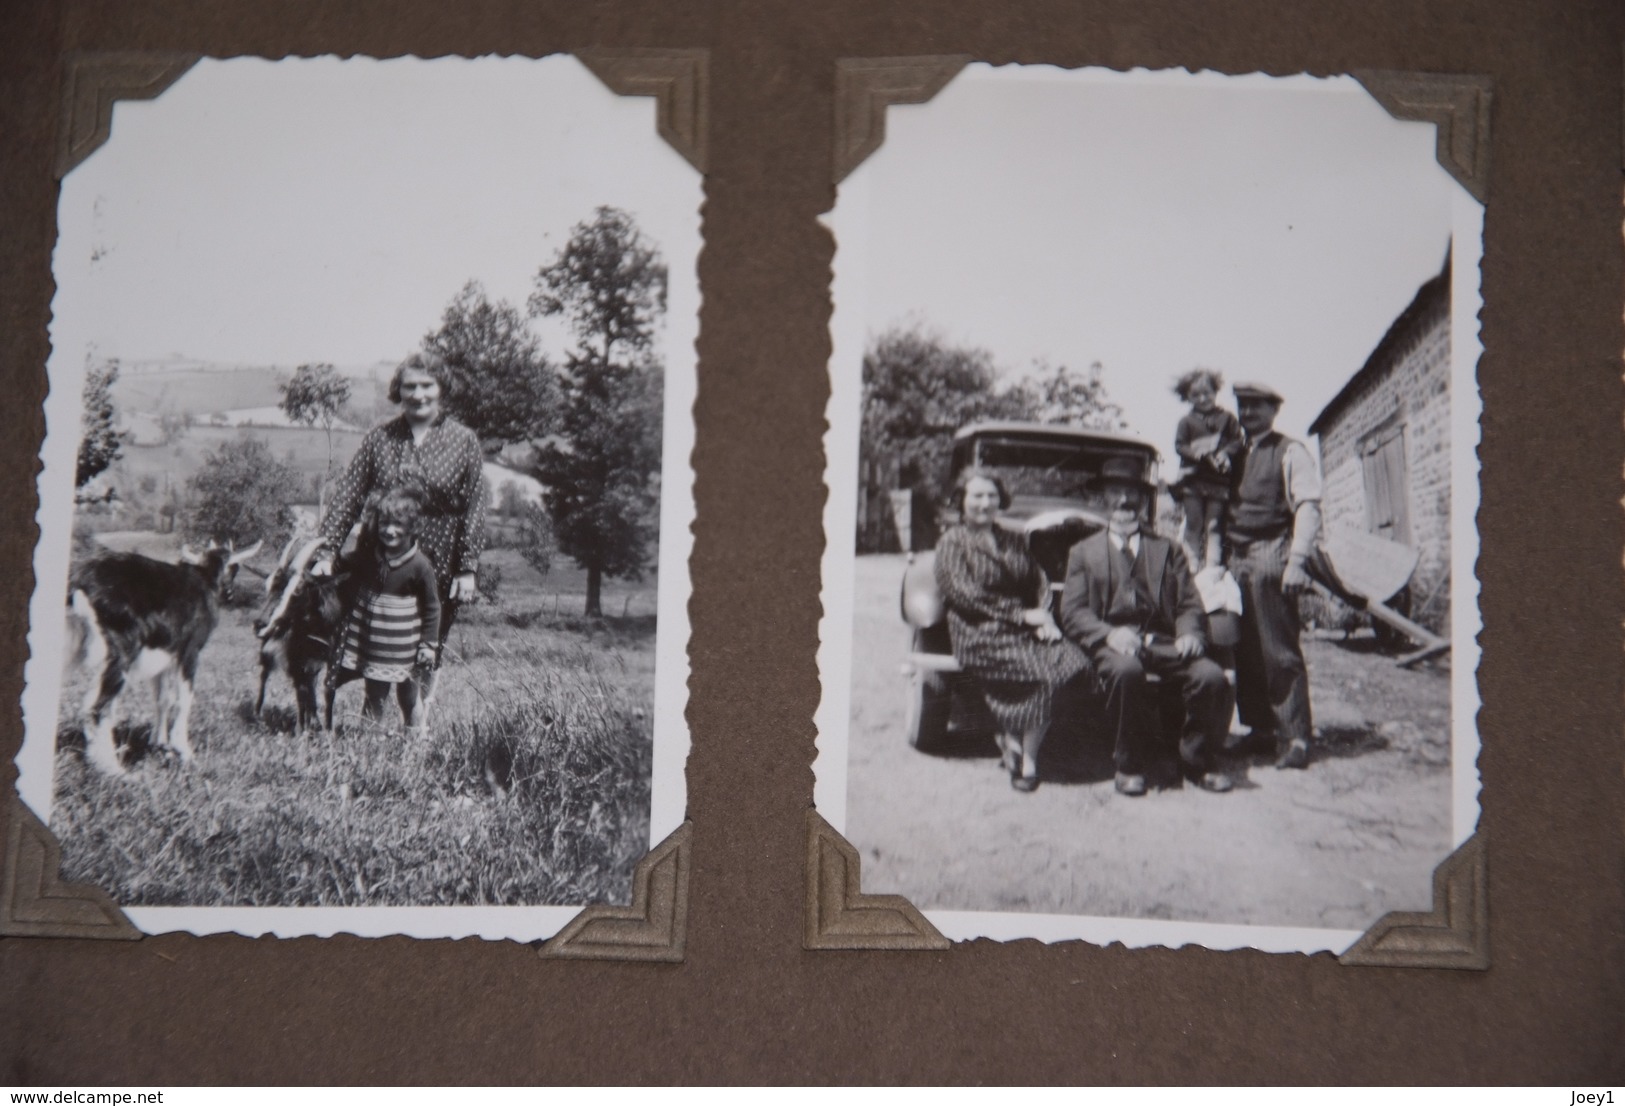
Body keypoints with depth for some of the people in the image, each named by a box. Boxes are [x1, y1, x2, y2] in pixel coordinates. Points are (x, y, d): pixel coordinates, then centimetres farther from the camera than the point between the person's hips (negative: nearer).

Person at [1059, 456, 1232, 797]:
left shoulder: (1168, 550, 26)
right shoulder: (1083, 552, 20)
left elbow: (1189, 604, 15)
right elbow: (1072, 613, 7)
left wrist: (1189, 633, -9)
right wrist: (1109, 634, -14)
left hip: (1163, 642, 2)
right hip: (1113, 644, -2)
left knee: (1212, 677, -27)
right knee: (1126, 672, -39)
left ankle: (1196, 762, -5)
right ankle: (1130, 765, -19)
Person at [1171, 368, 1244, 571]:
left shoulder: (1227, 418, 8)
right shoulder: (1186, 421, 7)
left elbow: (1237, 441, 3)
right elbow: (1179, 445, 1)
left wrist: (1225, 454, -16)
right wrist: (1195, 453, -17)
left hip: (1218, 480, 0)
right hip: (1193, 480, 0)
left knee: (1214, 526, -1)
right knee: (1193, 525, 2)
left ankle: (1212, 566, 0)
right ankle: (1192, 565, 6)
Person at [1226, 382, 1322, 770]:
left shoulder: (1289, 451, 1)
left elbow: (1307, 507, -8)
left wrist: (1297, 560, -18)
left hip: (1270, 556, -6)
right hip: (1237, 560, 6)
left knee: (1279, 651, -8)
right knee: (1244, 650, 6)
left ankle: (1294, 738, -6)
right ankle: (1261, 730, 14)